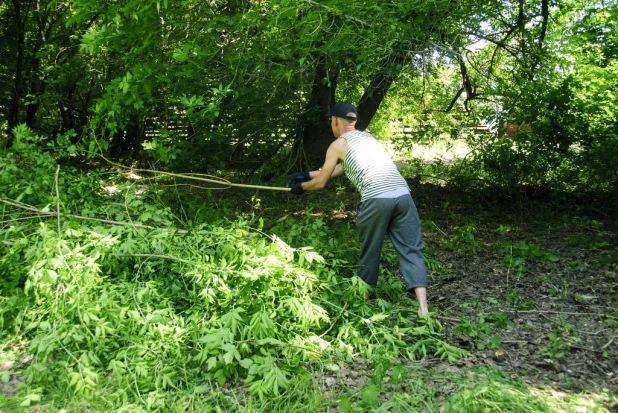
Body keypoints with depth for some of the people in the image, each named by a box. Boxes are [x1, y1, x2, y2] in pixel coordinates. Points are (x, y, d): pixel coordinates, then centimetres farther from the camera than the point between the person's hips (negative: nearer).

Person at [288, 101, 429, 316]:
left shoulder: (338, 145, 12)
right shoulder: (367, 137, 31)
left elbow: (320, 183, 20)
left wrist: (301, 187, 41)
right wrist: (306, 175, 47)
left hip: (376, 199, -5)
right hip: (402, 195, 5)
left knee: (369, 253, 12)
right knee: (411, 250, 4)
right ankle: (423, 309, -5)